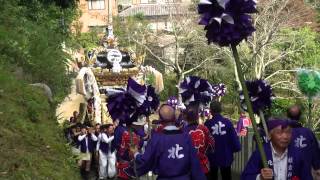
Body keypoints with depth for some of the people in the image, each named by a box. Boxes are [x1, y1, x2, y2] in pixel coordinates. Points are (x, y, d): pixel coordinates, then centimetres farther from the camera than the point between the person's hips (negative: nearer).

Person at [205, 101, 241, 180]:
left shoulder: (208, 123, -15)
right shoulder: (228, 122, -13)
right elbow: (234, 138, -12)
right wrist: (236, 148, 2)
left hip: (212, 157, -1)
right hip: (226, 156, 1)